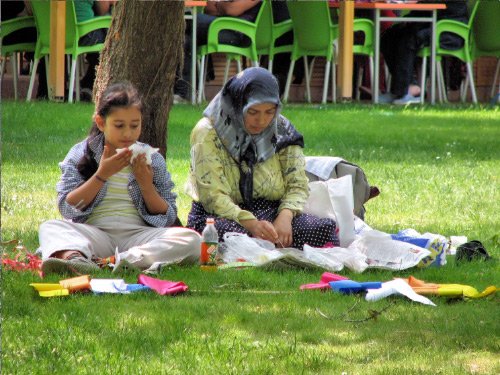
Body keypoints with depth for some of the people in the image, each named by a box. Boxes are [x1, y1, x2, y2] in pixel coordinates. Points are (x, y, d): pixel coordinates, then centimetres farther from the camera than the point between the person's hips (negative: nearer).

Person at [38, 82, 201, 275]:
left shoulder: (152, 159, 12)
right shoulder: (81, 154, 8)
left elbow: (168, 219, 10)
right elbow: (67, 209, -2)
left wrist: (146, 185, -5)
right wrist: (102, 175, -8)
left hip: (138, 235, 1)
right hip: (94, 233, -1)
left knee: (190, 239, -27)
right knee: (49, 228, -29)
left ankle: (126, 260, -45)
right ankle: (74, 257, -62)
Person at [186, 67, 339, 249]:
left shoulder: (281, 129, 6)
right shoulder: (208, 134, -9)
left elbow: (297, 183, 3)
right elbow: (212, 195, -16)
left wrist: (285, 216, -20)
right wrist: (250, 224, -32)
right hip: (224, 216, -3)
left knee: (326, 228, -25)